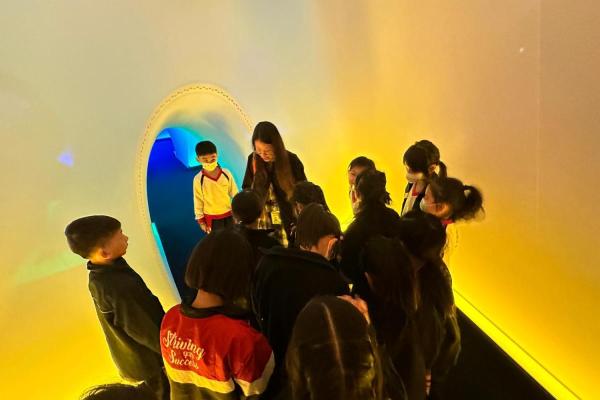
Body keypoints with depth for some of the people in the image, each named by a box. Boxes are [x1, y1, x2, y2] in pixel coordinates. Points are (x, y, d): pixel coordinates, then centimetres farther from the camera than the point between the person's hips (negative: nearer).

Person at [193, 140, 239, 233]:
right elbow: (198, 201, -7)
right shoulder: (198, 179, -17)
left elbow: (235, 193, -1)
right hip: (211, 217, -2)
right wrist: (200, 220, -2)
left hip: (229, 214, 2)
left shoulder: (226, 173, -12)